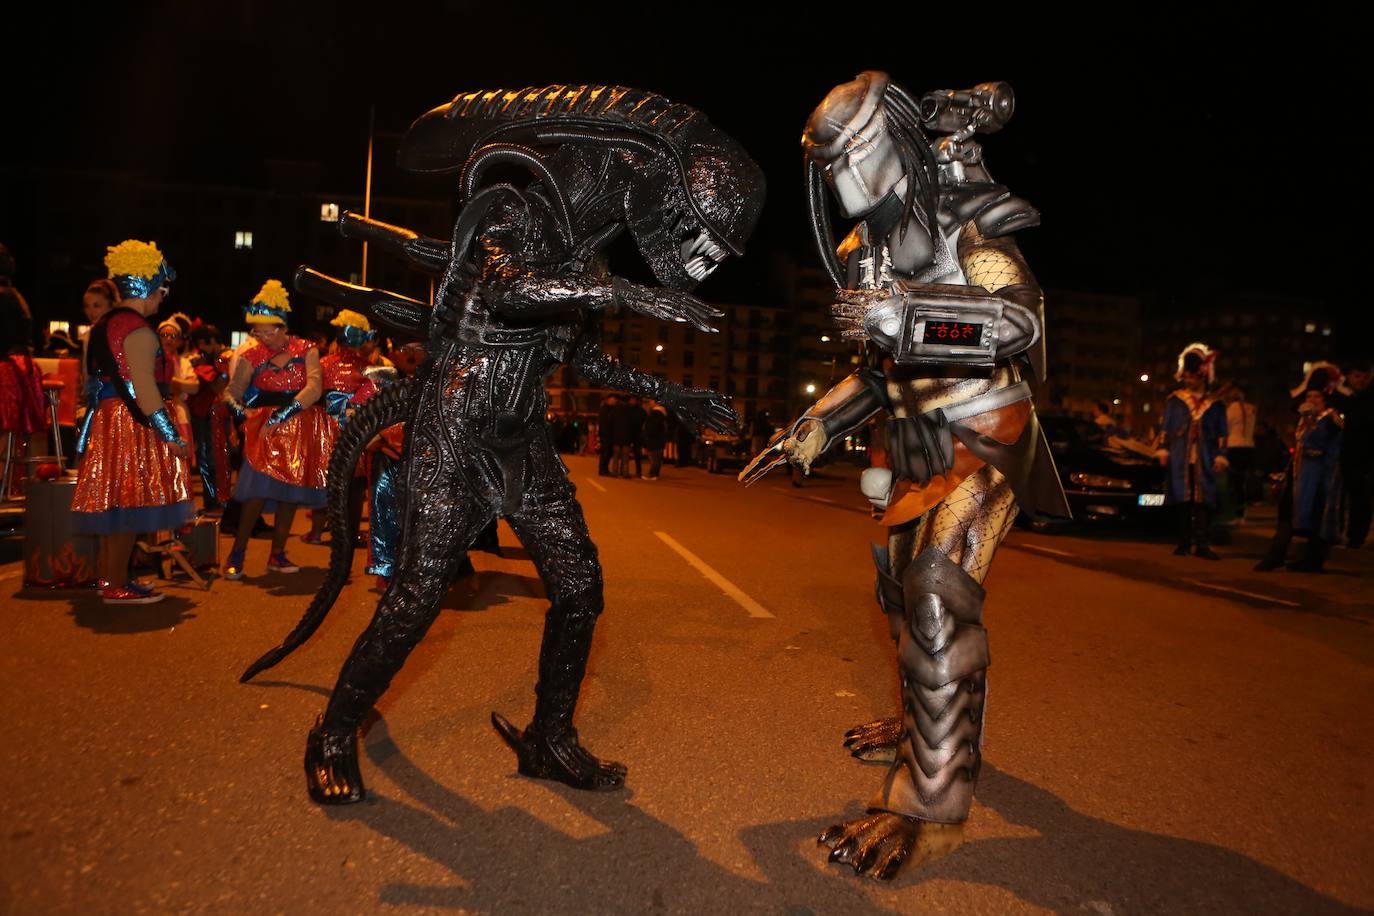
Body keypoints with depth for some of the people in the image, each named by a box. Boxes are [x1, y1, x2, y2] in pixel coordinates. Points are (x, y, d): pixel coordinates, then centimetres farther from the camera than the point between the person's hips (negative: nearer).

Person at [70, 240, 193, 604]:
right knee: (129, 505, -4)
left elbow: (96, 380, 19)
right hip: (132, 424, -10)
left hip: (105, 421, 10)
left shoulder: (103, 325, 15)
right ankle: (117, 587, 1)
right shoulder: (138, 330, -15)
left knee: (114, 502, 16)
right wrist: (172, 436, -19)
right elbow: (143, 389, -21)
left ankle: (107, 575, 26)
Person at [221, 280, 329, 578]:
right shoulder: (252, 357, 3)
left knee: (290, 492, 6)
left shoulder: (306, 351, 1)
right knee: (259, 490, -14)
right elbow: (232, 389, 4)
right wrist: (234, 404, -16)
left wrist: (290, 408, -23)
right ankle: (237, 554, -4)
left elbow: (315, 386, -12)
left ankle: (277, 554, 17)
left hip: (302, 430, 2)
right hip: (264, 428, -2)